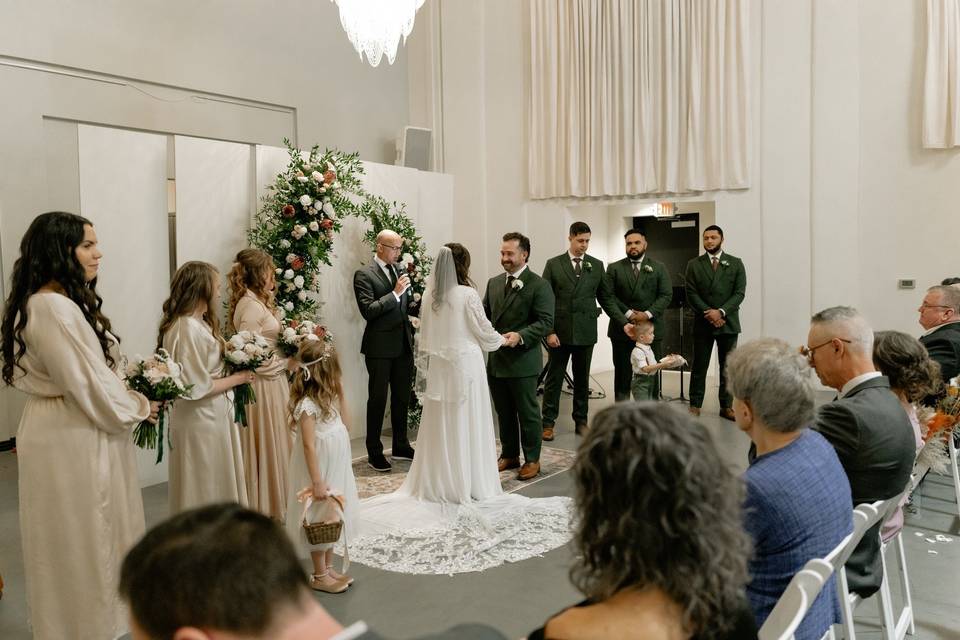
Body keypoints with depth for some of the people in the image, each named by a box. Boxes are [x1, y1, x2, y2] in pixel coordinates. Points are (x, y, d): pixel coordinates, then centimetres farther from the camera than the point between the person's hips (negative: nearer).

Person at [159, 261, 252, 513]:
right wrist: (238, 378, -11)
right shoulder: (188, 329, -21)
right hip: (200, 420, -9)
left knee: (220, 484, 18)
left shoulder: (198, 323, 8)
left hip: (213, 417, 9)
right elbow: (199, 387, -22)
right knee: (207, 491, 5)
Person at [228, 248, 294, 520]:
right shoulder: (250, 306, -17)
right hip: (263, 386, -10)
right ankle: (265, 508, 14)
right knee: (265, 444, 1)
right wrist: (286, 362, -11)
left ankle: (272, 502, 25)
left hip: (272, 383, 10)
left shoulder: (259, 302, 13)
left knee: (273, 444, 15)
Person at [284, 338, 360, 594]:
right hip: (320, 471, -8)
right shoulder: (307, 405, -22)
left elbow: (345, 425, 12)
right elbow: (309, 446, -23)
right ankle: (319, 576, 19)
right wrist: (317, 482, -23)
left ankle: (328, 568, 32)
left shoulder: (327, 399, 4)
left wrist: (341, 393, 4)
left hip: (336, 470, 8)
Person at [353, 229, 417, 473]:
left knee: (402, 397, 15)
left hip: (403, 344, 7)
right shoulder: (364, 274, -9)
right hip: (380, 346, -6)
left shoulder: (399, 270, 11)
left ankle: (401, 446, 28)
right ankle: (374, 452, 14)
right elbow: (368, 310, -18)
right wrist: (395, 293, -22)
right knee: (377, 399, 3)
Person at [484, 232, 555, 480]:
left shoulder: (539, 285, -8)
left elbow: (546, 321, -13)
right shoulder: (493, 283, 11)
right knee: (504, 412, 16)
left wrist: (520, 336, -26)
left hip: (523, 360, -6)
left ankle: (532, 459, 19)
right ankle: (509, 455, 31)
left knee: (528, 412, 6)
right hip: (495, 360, 6)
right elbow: (485, 314, 15)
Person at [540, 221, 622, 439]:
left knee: (582, 379, 11)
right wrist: (549, 330, -11)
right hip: (559, 331, -2)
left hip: (586, 331, 2)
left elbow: (607, 298, 8)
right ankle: (548, 422, 12)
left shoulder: (597, 265, 6)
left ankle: (581, 421, 21)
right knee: (554, 378, 4)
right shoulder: (553, 264, 0)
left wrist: (624, 322, -2)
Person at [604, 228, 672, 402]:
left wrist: (647, 314, -13)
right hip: (623, 328, 0)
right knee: (622, 374, 4)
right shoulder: (614, 268, 6)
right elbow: (609, 297, -2)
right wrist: (627, 314, -14)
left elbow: (666, 295, 0)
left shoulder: (658, 268, 8)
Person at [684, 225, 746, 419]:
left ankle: (726, 407, 12)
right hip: (703, 323, 0)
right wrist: (708, 314, -12)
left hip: (728, 323, 0)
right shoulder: (694, 265, 5)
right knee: (699, 367, 3)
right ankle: (695, 405, 10)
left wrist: (721, 312, -14)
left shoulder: (735, 263, 5)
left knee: (727, 368, 4)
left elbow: (739, 293, -2)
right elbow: (691, 294, -1)